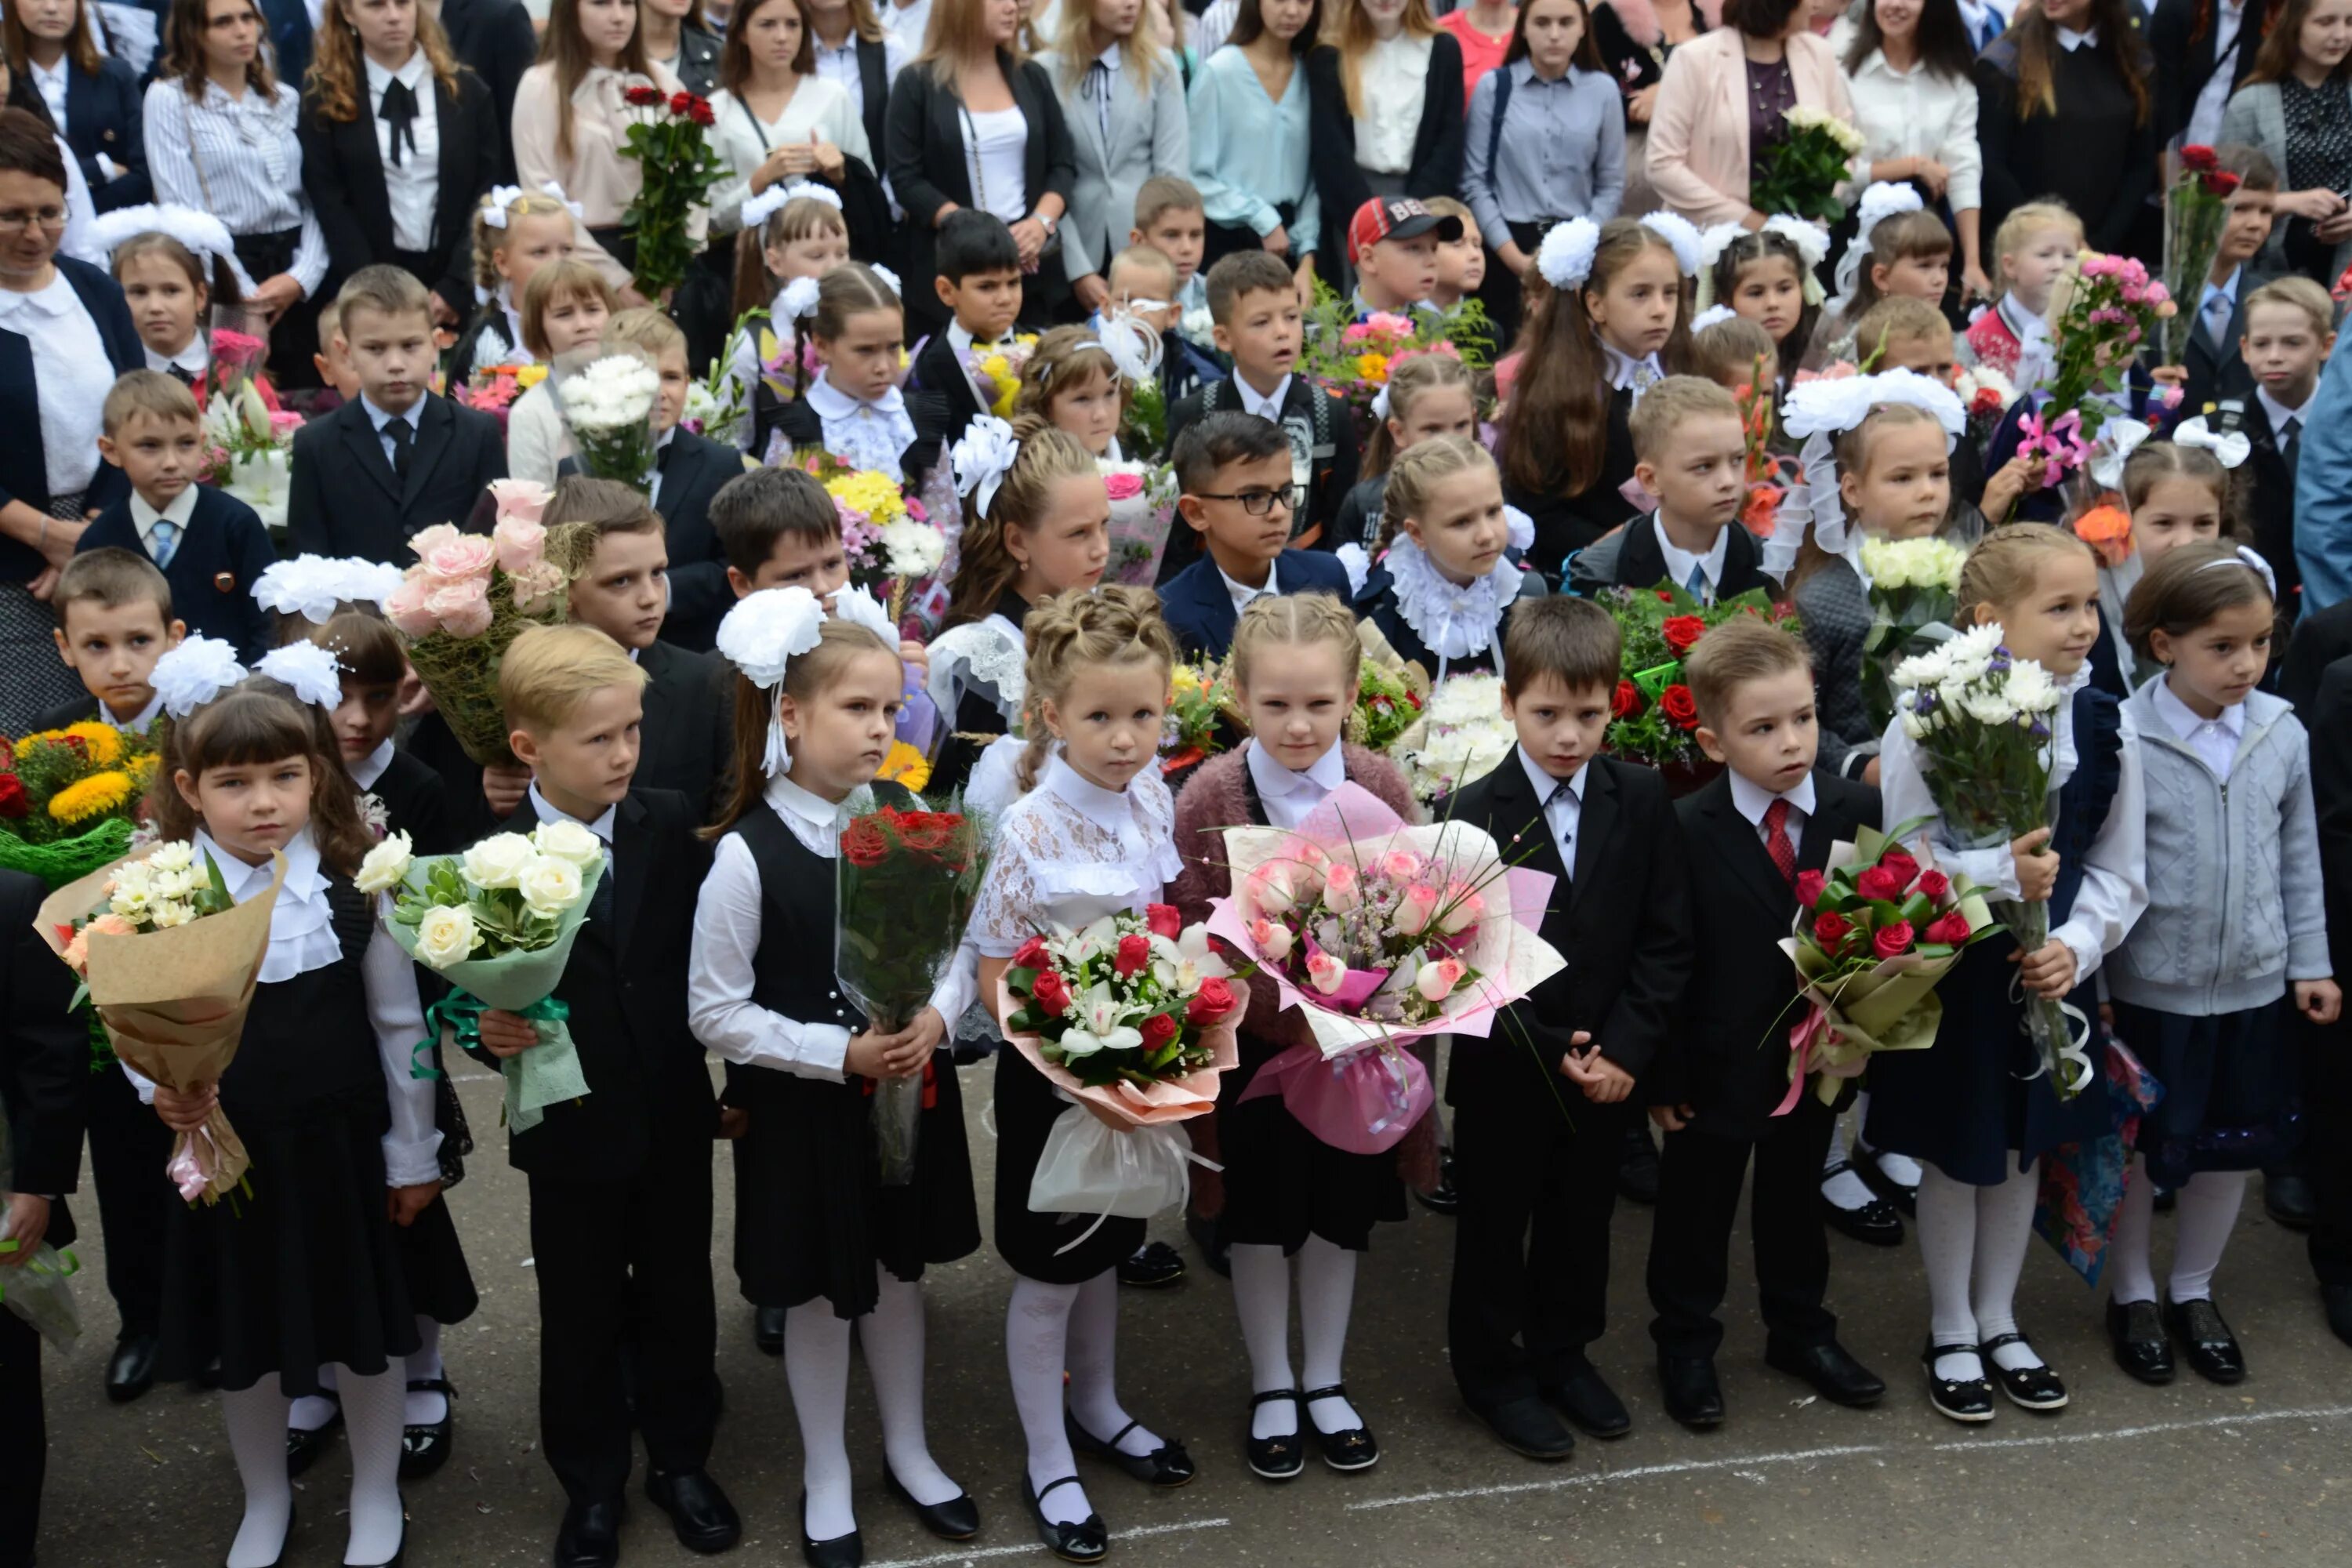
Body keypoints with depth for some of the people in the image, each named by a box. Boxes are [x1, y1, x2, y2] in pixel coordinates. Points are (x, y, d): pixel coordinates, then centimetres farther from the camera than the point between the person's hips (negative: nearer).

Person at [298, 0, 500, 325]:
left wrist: (455, 287, -8)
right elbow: (330, 206, -2)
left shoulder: (466, 90, 7)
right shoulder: (323, 99, 3)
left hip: (459, 288, 1)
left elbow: (487, 196, 2)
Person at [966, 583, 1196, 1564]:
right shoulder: (1034, 830, -23)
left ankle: (1095, 1408, 45)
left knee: (1107, 1248, 24)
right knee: (1049, 1271, 10)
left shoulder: (1154, 801, -6)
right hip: (1054, 1077, -6)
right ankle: (1047, 1463, 26)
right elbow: (995, 976, -18)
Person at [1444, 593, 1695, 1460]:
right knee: (1494, 1225, 12)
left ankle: (1563, 1351, 39)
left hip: (1606, 1066, 3)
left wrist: (1625, 1049, -12)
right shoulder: (1472, 815, -14)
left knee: (1584, 1217, 19)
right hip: (1503, 1070, -3)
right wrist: (1551, 1053, -17)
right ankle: (1492, 1372, 30)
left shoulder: (1643, 801, -4)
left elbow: (1665, 940, -3)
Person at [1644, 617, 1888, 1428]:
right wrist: (1663, 1075, -13)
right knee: (1696, 1207, 13)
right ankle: (1686, 1344, 31)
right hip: (1718, 1069, -3)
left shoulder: (1858, 811, -7)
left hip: (1820, 1056, 3)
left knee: (1795, 1198, 22)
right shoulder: (1686, 831, -17)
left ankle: (1800, 1329, 41)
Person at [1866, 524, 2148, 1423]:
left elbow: (2119, 872, 1)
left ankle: (1998, 1320, 39)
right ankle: (1951, 1332, 32)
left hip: (2048, 977, 4)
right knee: (1955, 1156, 12)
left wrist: (2077, 945, -14)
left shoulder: (2104, 725, -5)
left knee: (2026, 1149, 19)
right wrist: (2003, 874, -32)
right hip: (1952, 978, -4)